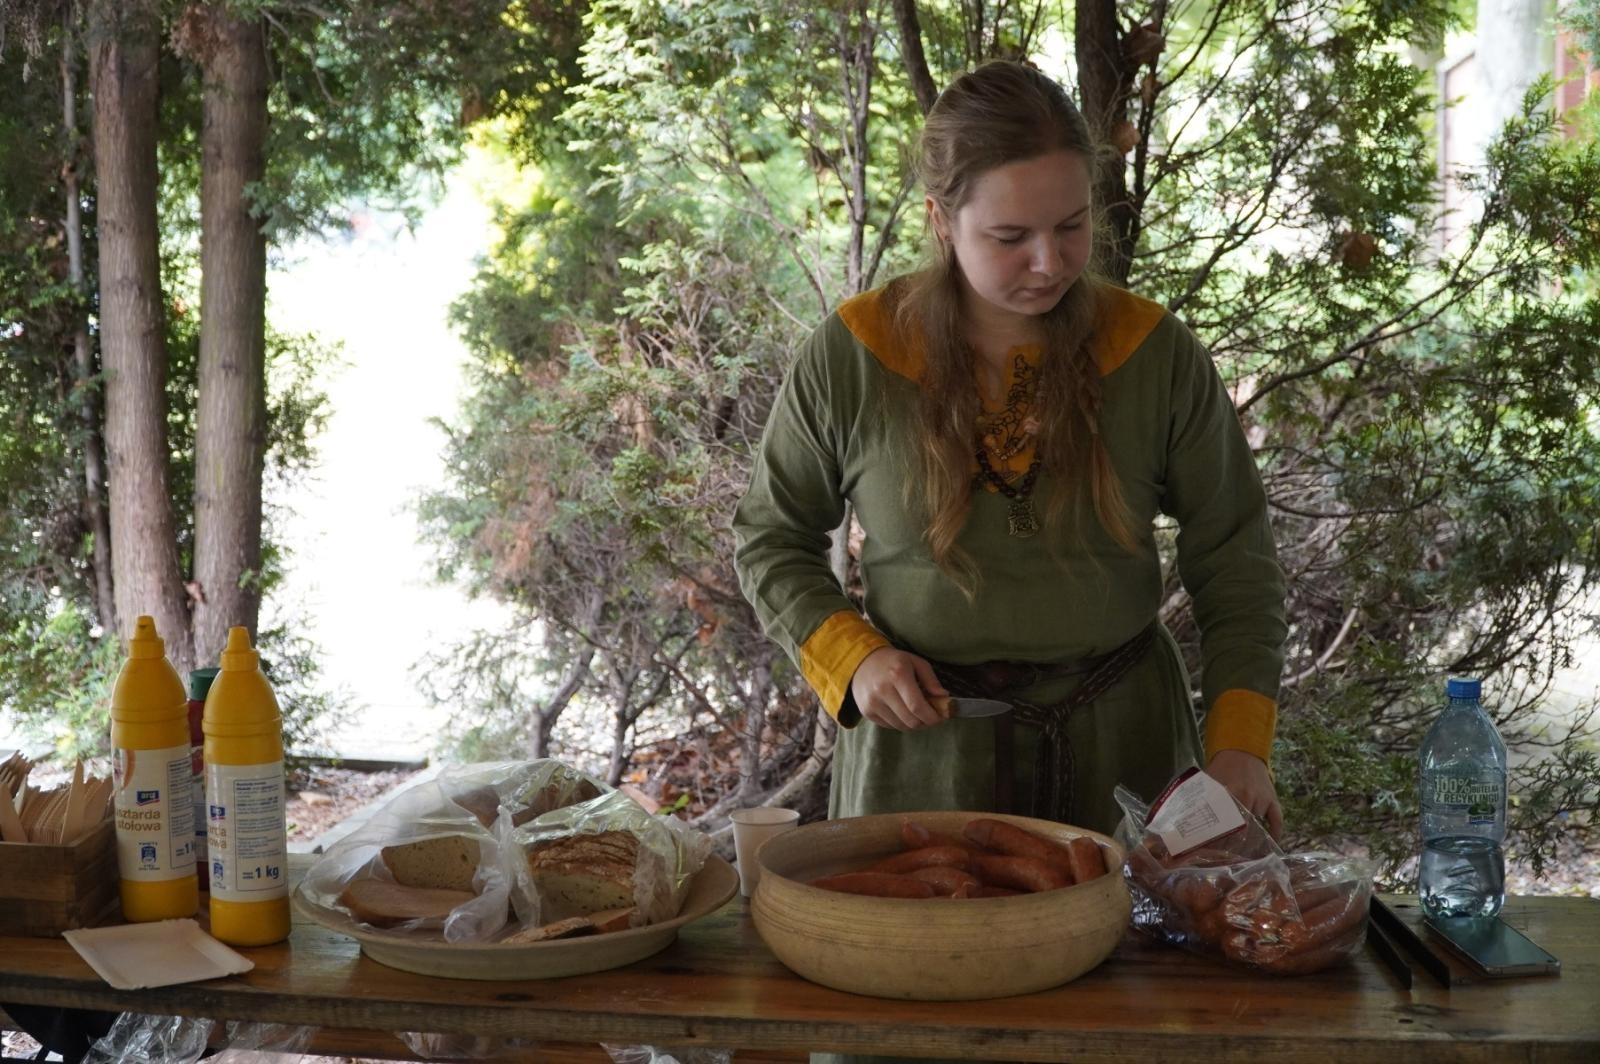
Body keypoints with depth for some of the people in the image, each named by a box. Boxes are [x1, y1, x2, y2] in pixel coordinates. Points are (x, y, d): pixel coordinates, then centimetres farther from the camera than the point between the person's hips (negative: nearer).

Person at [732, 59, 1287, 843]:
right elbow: (769, 539, 4)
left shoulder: (1157, 355, -7)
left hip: (1119, 744, 1)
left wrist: (1239, 742, -12)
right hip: (921, 742, -1)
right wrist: (853, 657, -12)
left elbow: (1234, 563, 0)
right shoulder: (849, 358, -10)